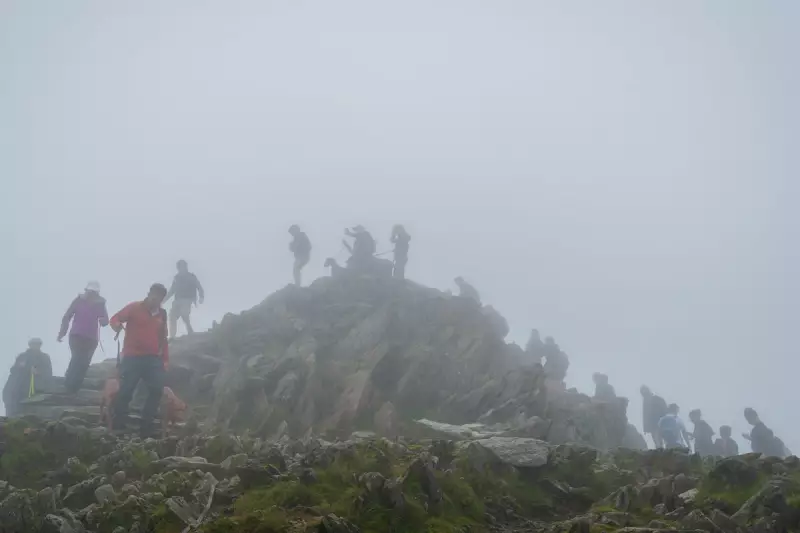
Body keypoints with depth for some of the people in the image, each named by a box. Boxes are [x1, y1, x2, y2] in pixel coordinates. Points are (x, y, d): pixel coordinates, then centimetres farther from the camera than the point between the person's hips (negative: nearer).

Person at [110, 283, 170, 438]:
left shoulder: (162, 314, 15)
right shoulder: (134, 307, 1)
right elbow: (115, 318, -6)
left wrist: (165, 358, 14)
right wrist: (117, 325, -30)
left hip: (153, 359, 5)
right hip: (132, 357, -5)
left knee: (157, 390, -3)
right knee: (126, 391, -8)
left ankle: (146, 427, 5)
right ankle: (117, 427, 1)